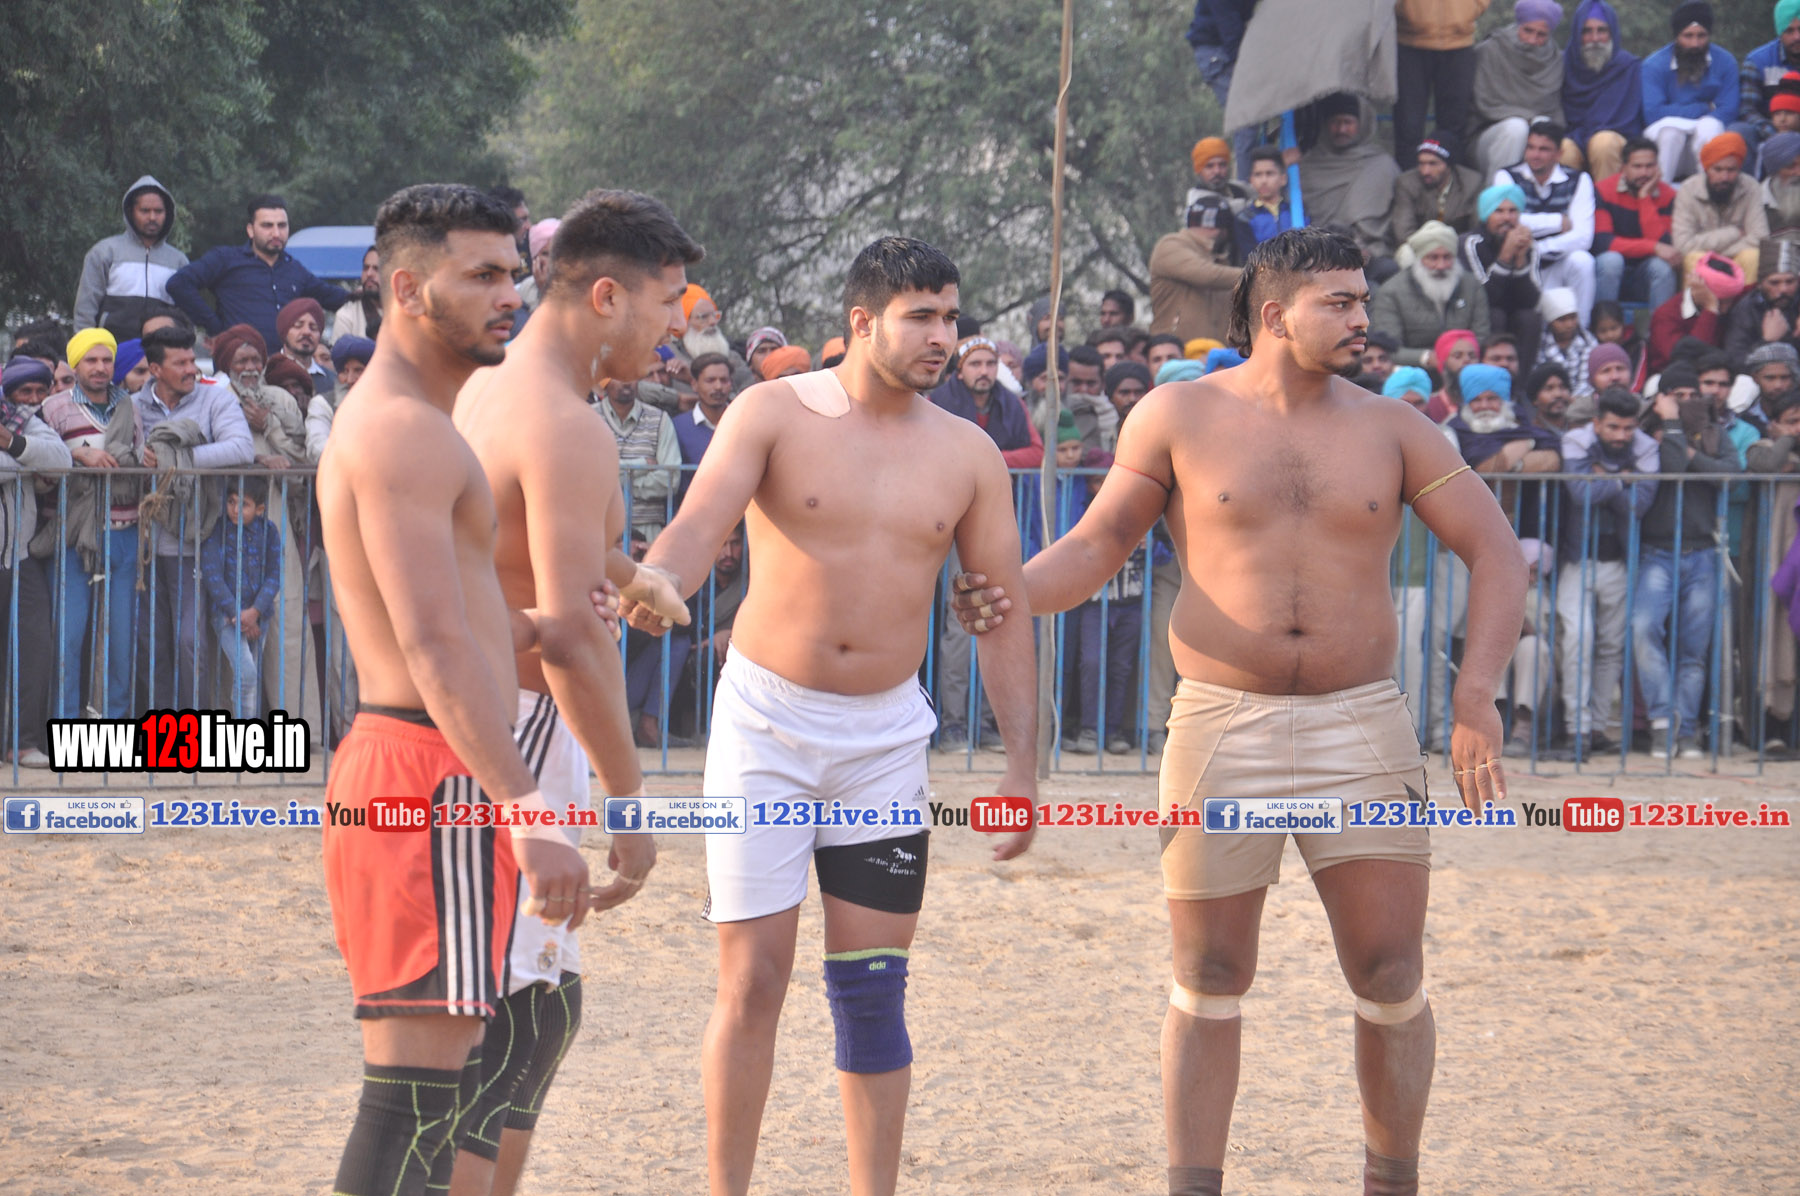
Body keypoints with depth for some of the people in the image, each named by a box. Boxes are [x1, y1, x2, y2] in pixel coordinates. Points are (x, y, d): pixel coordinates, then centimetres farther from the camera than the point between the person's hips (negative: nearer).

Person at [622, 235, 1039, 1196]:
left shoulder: (968, 454, 3)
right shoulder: (774, 414, -6)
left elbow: (1004, 617, 6)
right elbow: (699, 524, -19)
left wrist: (1021, 763, 1)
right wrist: (651, 587, -41)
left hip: (886, 736, 3)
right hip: (765, 720, -3)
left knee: (872, 989, 4)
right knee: (753, 979, -3)